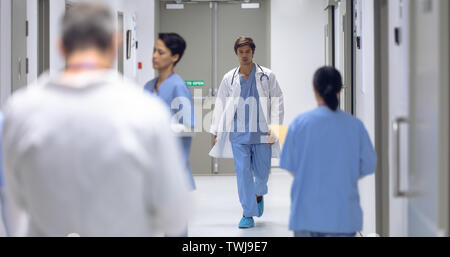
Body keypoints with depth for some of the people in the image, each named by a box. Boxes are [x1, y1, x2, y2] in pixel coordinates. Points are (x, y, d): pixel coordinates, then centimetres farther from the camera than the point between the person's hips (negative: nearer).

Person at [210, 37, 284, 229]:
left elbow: (277, 103, 3)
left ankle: (258, 194, 39)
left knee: (261, 172, 4)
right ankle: (248, 214, 3)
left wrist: (274, 129, -6)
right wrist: (216, 132, 9)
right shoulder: (229, 79, 9)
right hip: (238, 133, 1)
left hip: (261, 133, -1)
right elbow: (220, 105, 13)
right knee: (242, 172, -5)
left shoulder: (267, 76, 5)